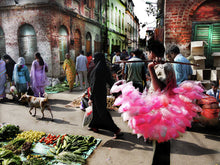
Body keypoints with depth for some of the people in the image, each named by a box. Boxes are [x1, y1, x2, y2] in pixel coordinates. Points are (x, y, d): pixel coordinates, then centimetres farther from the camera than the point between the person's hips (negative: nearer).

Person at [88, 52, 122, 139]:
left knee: (102, 112, -1)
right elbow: (110, 81, 7)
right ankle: (94, 126, 39)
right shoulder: (105, 68, 3)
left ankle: (116, 130, 0)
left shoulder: (97, 69, -22)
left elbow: (94, 84, -23)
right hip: (103, 91, 9)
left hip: (97, 93, -9)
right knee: (96, 109, 23)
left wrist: (91, 98, -18)